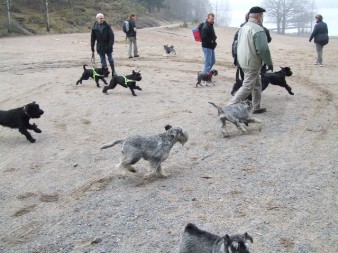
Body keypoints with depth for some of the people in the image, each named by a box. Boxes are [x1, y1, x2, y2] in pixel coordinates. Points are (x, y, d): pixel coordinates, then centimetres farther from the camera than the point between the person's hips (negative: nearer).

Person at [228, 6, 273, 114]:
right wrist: (269, 63, -12)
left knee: (257, 85, 20)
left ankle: (256, 108, 26)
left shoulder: (243, 28, 11)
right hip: (252, 63, -10)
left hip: (243, 61, 10)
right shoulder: (258, 30, -18)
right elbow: (263, 49, -22)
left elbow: (238, 45, 17)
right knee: (247, 87, -4)